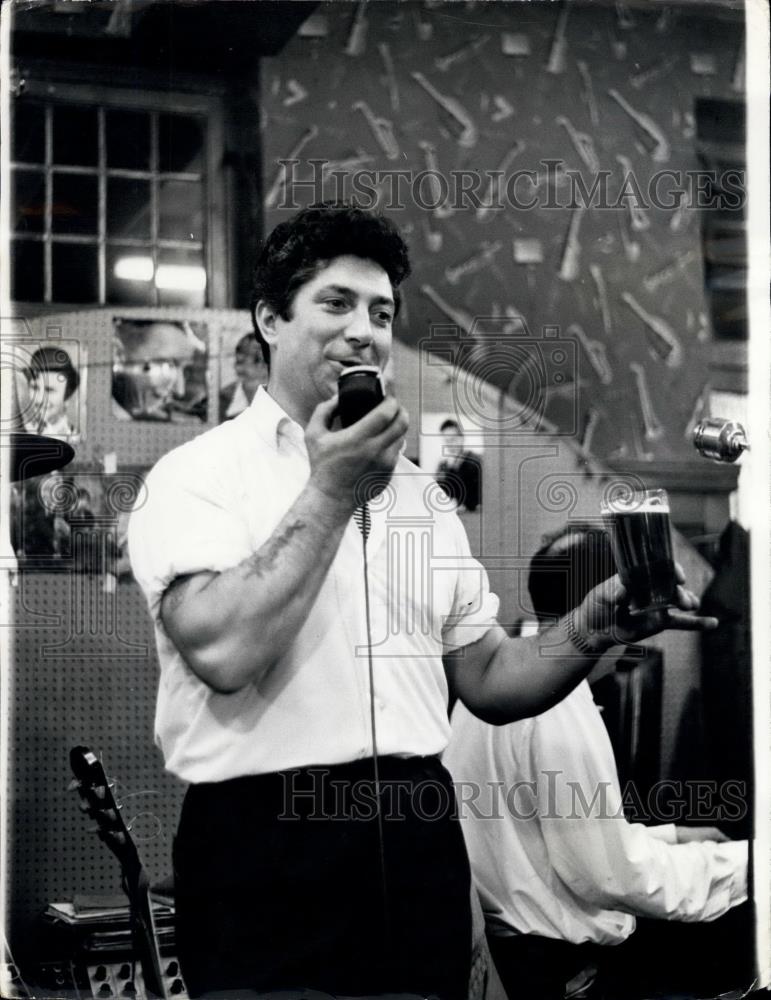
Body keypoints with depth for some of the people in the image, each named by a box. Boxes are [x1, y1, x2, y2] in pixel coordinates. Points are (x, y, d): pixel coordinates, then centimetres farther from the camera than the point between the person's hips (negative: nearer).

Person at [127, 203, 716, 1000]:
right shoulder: (197, 476, -3)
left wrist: (592, 630, -3)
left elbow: (486, 679, 15)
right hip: (266, 845, -5)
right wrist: (330, 494, -13)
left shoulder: (419, 493, 16)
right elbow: (226, 651, -20)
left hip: (419, 838, 6)